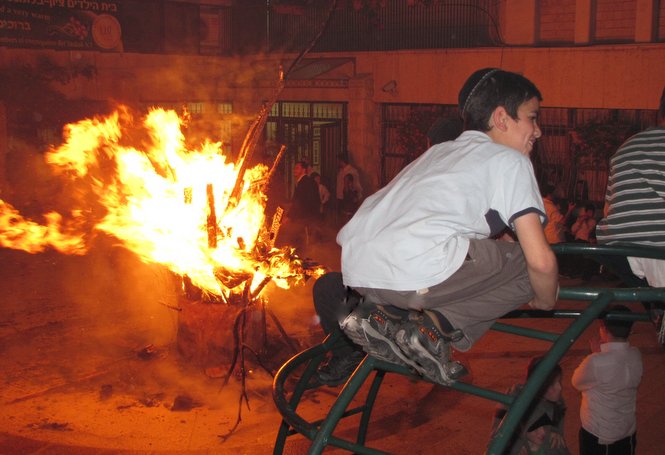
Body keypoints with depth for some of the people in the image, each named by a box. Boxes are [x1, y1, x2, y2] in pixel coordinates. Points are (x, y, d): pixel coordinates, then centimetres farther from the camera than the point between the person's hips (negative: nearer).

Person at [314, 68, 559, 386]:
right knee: (535, 268, 9)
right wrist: (546, 302, 22)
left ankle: (384, 312, 15)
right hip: (422, 272, -8)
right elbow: (541, 260, 2)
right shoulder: (510, 160, 10)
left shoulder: (438, 151, 31)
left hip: (356, 273, 8)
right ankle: (437, 325, -3)